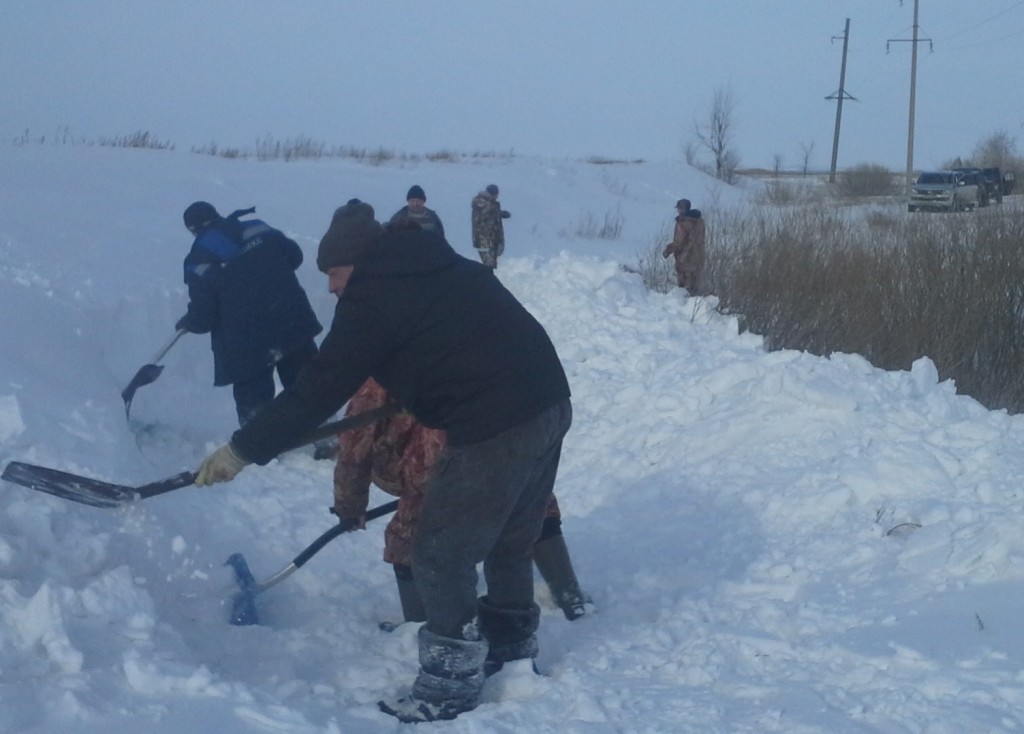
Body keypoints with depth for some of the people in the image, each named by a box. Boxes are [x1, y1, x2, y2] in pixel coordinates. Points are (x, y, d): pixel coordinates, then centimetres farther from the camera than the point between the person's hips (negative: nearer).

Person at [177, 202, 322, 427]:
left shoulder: (200, 261, -8)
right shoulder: (257, 228, 2)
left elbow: (203, 316, -7)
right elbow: (294, 256, 10)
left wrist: (187, 323, 15)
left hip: (247, 345, -4)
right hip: (292, 323, 4)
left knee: (252, 400, 11)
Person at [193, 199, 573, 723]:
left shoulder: (372, 294, -6)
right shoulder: (440, 265, 18)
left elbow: (319, 389, -6)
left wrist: (243, 450, 1)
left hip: (496, 428, -9)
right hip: (551, 403, 9)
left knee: (441, 557, 4)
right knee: (509, 542, 25)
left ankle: (450, 684, 13)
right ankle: (512, 644, 41)